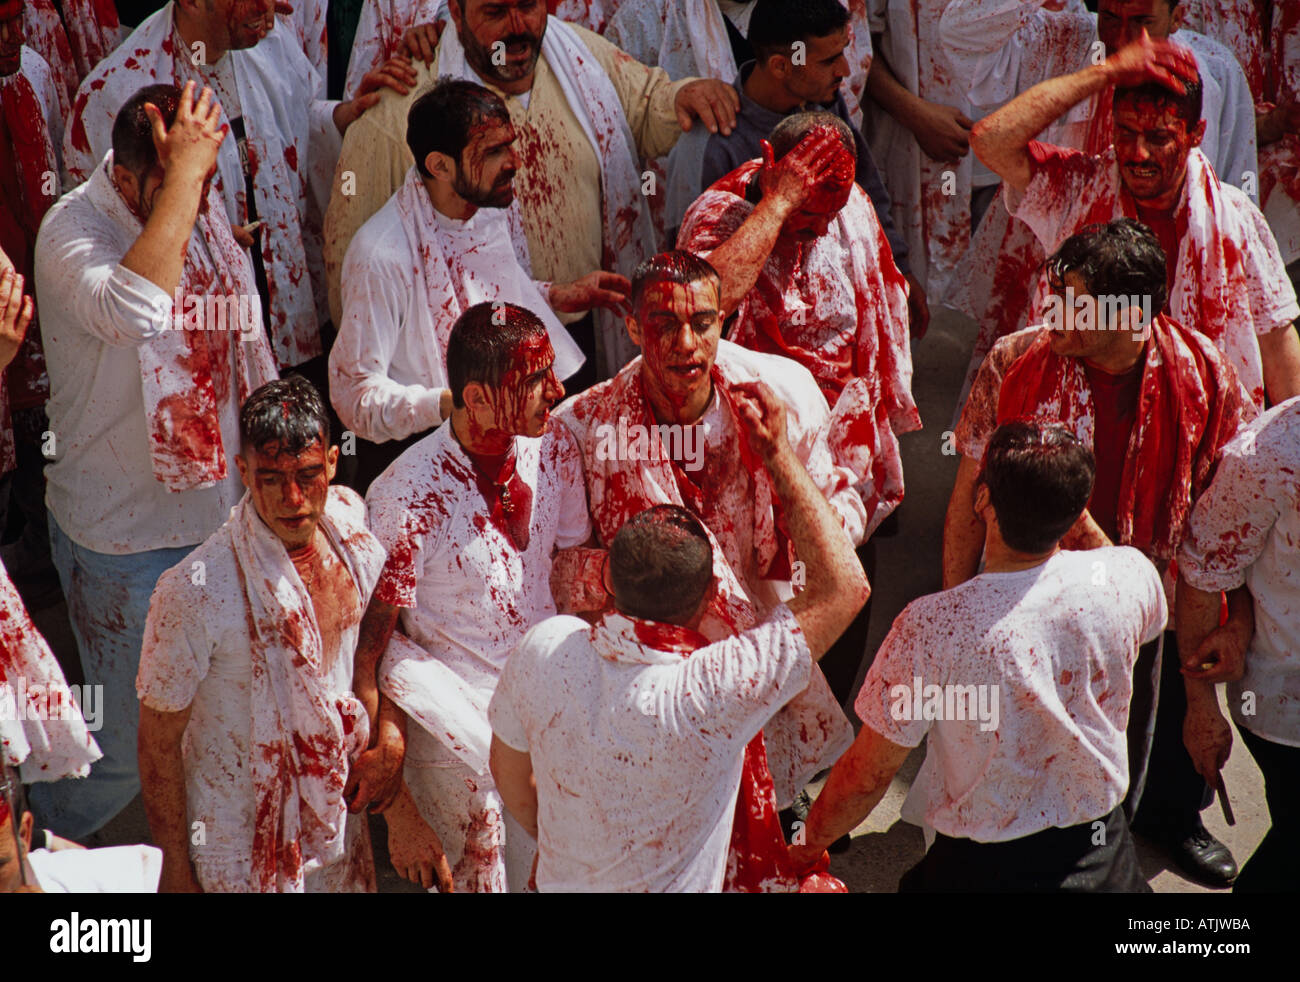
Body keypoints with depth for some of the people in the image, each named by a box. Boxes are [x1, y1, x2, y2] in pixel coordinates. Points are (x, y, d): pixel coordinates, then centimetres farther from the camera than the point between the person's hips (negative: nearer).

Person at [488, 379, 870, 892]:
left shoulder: (545, 647, -21)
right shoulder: (710, 694, -35)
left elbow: (508, 772, -2)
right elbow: (845, 585, -30)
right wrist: (777, 450, -26)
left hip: (560, 880, 5)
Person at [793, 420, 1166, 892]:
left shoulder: (931, 626, -27)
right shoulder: (1131, 578, -18)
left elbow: (866, 776, -15)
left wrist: (808, 847, 4)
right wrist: (1064, 496, 10)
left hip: (982, 869, -3)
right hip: (1103, 861, 4)